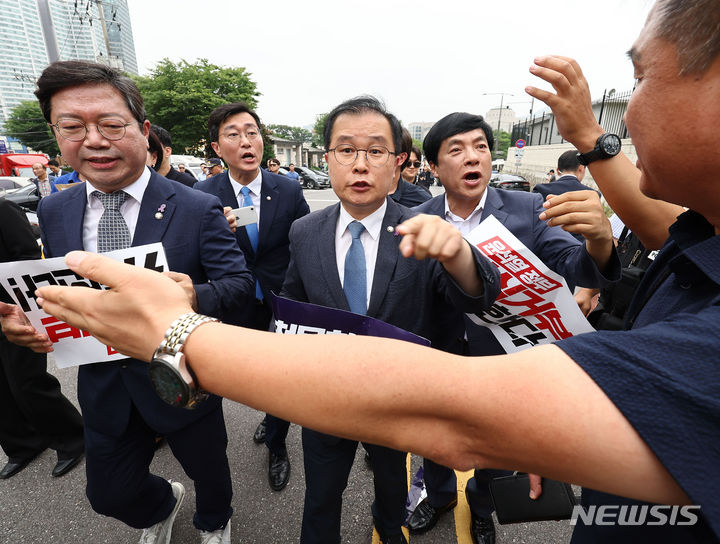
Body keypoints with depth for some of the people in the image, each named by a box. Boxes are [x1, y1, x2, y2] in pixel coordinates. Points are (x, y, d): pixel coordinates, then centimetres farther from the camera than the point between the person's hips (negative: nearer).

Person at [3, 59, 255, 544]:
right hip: (104, 390, 4)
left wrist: (197, 297, -39)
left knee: (209, 470, 22)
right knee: (110, 493, 24)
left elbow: (239, 282, -18)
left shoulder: (198, 209, -17)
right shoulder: (53, 213, -2)